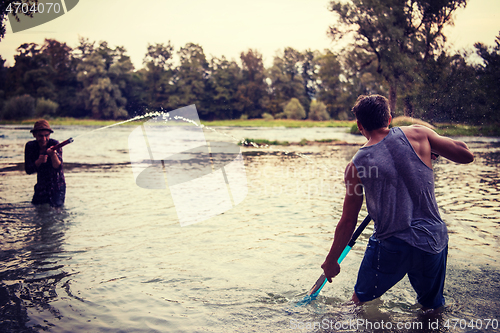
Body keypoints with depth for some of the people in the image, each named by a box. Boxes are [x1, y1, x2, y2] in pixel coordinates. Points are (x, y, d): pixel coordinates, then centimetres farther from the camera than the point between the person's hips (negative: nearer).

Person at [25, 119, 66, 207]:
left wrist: (53, 154, -46)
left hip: (57, 186, -4)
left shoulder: (54, 144, -18)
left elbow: (58, 168, -28)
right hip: (41, 186, 4)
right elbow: (28, 170, -12)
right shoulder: (30, 146, -7)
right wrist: (39, 161, -29)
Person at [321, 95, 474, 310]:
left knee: (360, 303, 20)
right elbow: (467, 155, 4)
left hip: (390, 246, -2)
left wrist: (331, 261, 13)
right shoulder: (416, 134, -5)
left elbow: (348, 222, -1)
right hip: (434, 242, 2)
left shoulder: (356, 165, -6)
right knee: (433, 308, 26)